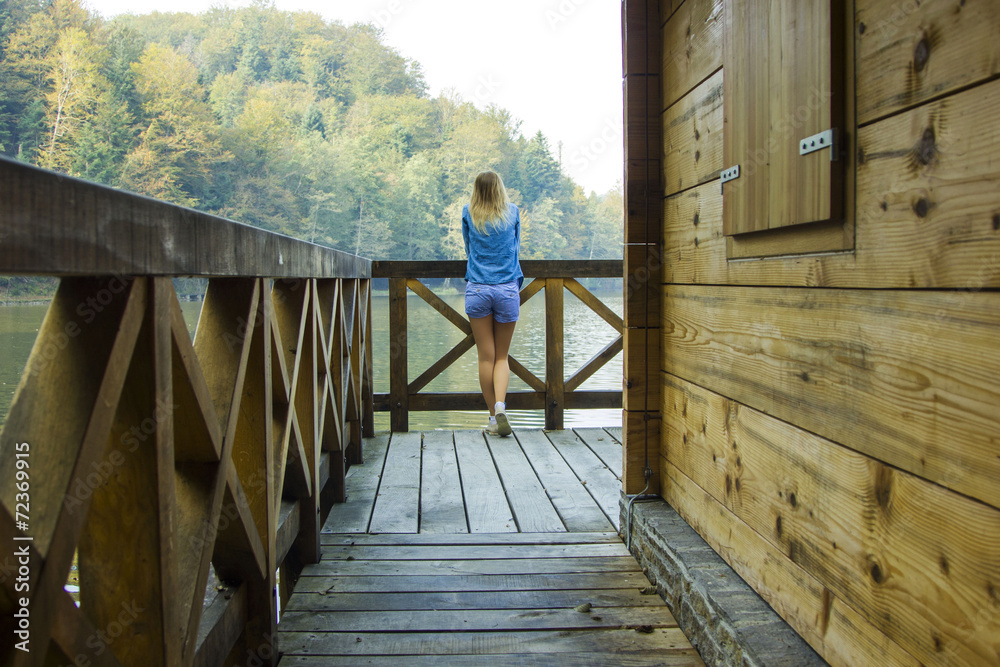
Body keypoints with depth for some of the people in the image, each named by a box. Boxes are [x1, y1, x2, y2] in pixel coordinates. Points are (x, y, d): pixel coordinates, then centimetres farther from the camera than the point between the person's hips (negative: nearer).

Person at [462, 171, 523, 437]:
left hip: (477, 290, 0)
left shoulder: (468, 213, 7)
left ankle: (493, 417, 6)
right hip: (508, 289, 0)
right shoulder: (513, 212, 9)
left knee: (486, 356, 5)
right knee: (502, 356, 7)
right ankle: (500, 406, -15)